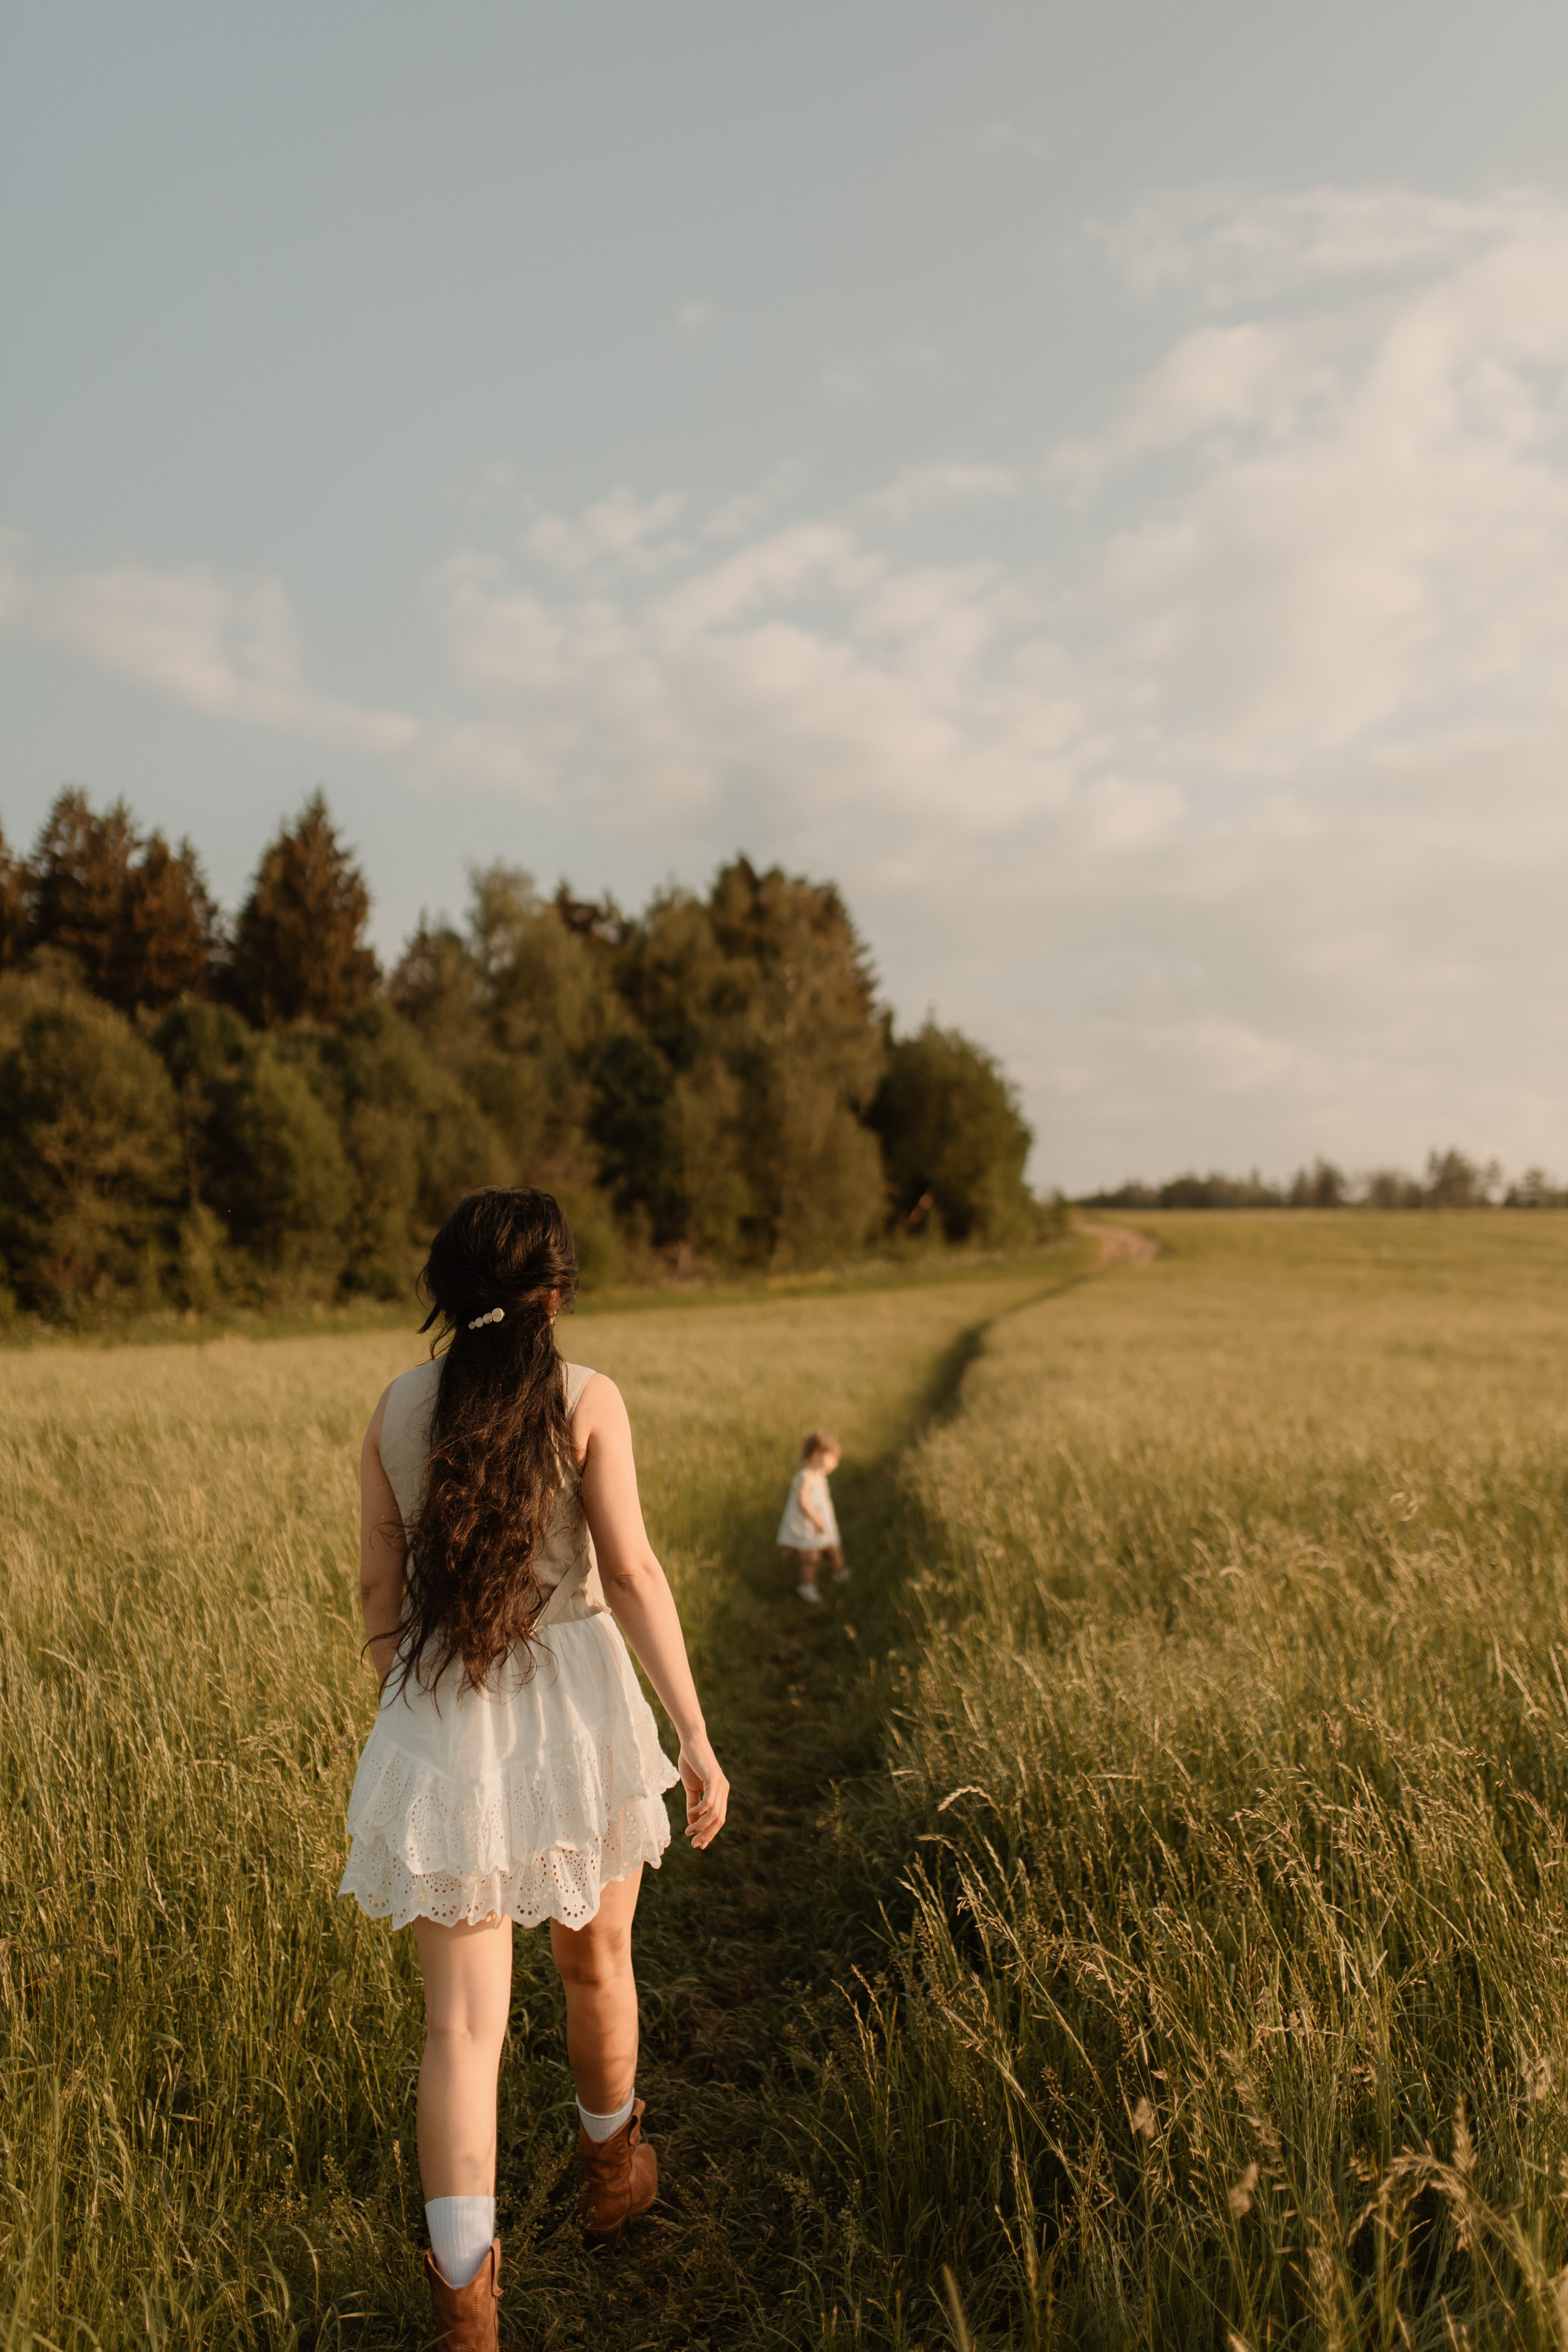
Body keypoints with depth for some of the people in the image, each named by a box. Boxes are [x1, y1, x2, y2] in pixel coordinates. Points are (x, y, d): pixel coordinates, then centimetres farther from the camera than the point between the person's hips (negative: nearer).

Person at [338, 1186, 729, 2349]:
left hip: (440, 1718, 2)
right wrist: (697, 1734, -9)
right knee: (596, 1959, 23)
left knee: (464, 2018, 5)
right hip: (571, 1699, -1)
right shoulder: (585, 1397, -8)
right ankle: (611, 2170, 45)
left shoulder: (397, 1408, 2)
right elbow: (632, 1574, -13)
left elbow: (380, 1590, 8)